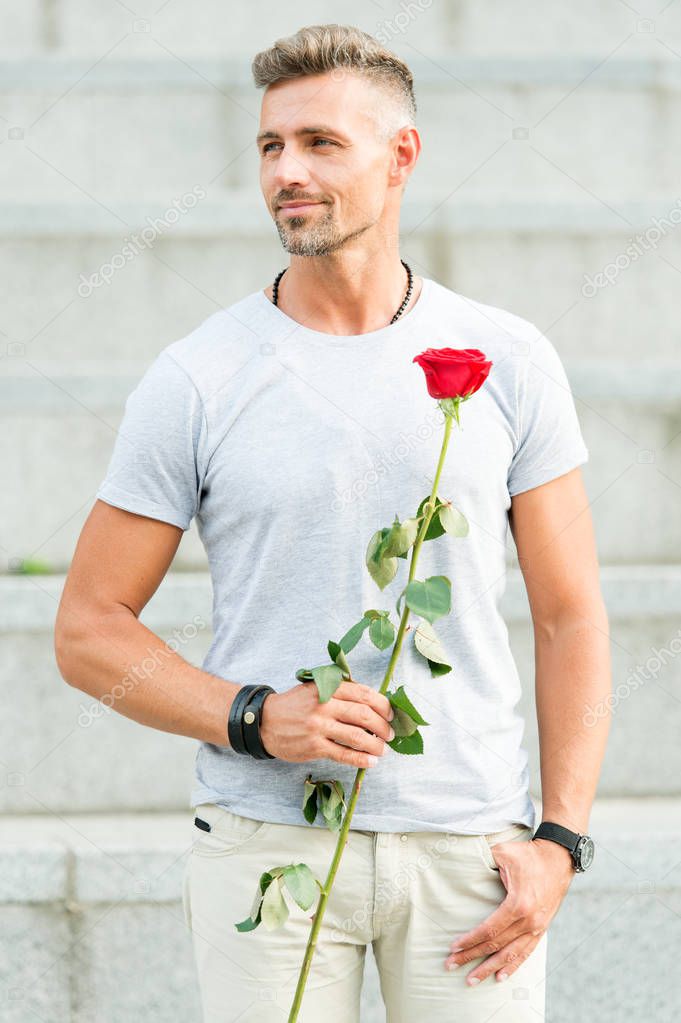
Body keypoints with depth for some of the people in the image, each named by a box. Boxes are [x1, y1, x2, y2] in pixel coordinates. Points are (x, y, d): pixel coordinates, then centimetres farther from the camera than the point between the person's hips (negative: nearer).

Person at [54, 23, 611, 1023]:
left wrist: (559, 839, -3)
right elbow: (88, 631, 2)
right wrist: (257, 718, -13)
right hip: (268, 841, -1)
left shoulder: (507, 362, 3)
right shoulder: (195, 381, -1)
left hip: (469, 848, 1)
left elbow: (571, 615, 6)